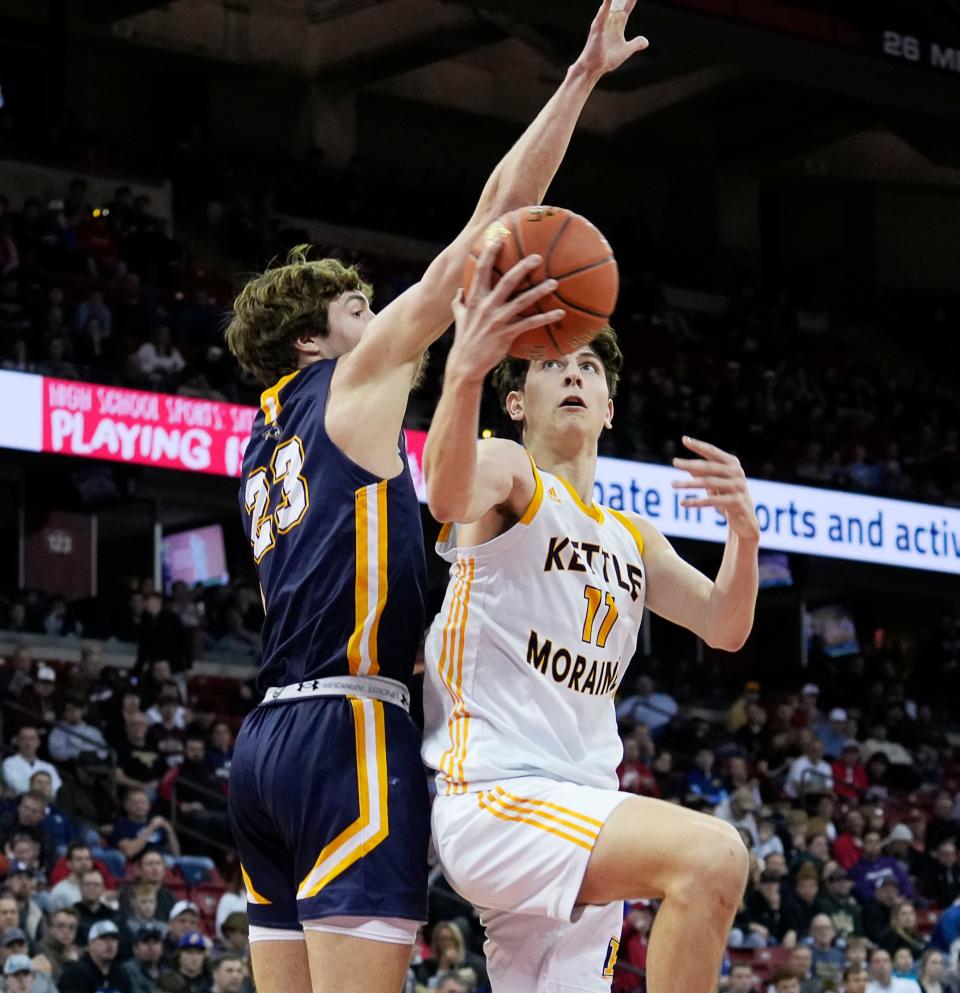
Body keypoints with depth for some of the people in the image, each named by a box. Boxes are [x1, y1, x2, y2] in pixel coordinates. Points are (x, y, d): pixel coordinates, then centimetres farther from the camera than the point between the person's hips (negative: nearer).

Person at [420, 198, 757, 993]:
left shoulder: (632, 536, 26)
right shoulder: (510, 472, 2)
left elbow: (724, 628, 14)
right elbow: (449, 493, -23)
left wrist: (744, 533, -8)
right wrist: (464, 371, -45)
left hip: (584, 822, 8)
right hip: (497, 801, -8)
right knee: (712, 855, -30)